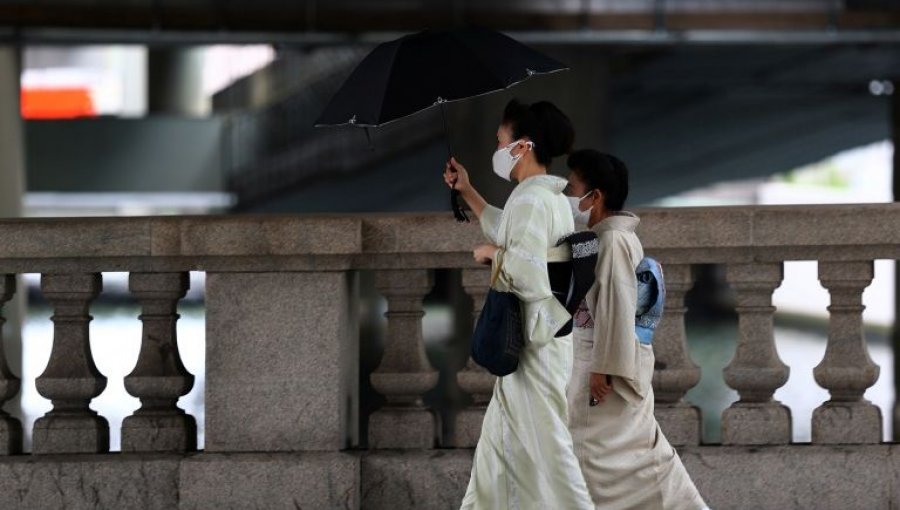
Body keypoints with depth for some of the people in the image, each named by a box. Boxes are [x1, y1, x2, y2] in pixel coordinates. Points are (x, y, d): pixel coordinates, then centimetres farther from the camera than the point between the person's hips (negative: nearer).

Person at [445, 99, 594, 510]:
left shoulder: (531, 200, -19)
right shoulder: (552, 197, 12)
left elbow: (530, 278, -30)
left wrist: (492, 255, -13)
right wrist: (467, 193, 33)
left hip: (532, 347, -10)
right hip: (544, 338, 10)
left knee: (540, 450, -8)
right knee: (502, 442, 18)